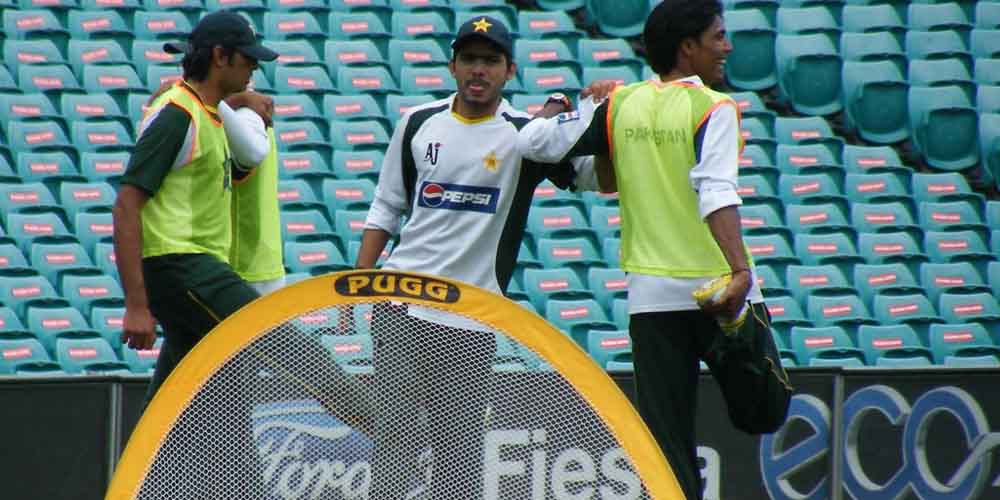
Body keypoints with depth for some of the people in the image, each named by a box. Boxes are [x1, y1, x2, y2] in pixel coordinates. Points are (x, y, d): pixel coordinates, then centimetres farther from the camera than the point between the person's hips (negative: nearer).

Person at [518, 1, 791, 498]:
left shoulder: (621, 105, 6)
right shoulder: (713, 108, -7)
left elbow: (535, 140, 8)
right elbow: (716, 192, -21)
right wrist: (740, 270, -31)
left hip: (650, 292, 4)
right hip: (717, 286, -4)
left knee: (666, 440, 3)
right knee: (760, 415, 12)